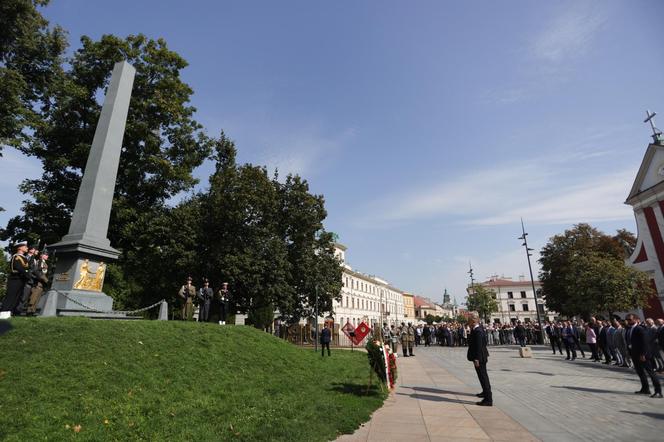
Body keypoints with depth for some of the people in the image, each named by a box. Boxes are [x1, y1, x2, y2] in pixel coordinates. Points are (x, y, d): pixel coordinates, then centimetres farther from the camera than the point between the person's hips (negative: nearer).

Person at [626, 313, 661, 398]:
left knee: (650, 372, -2)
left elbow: (645, 342, -19)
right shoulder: (629, 330, 8)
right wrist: (630, 353, 10)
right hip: (634, 354, 9)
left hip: (642, 354, -9)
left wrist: (643, 354, -20)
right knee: (640, 372, 15)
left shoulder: (640, 329, -16)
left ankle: (658, 391, 4)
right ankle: (645, 389, 26)